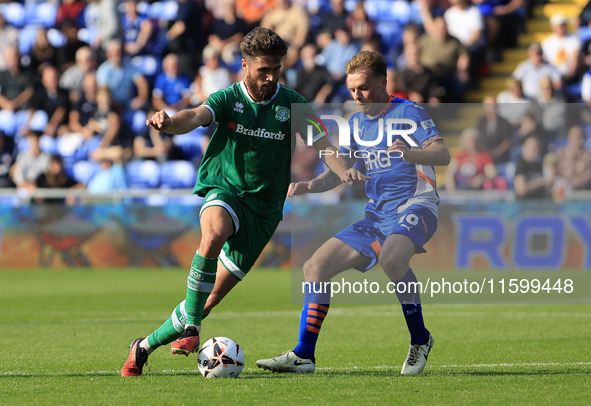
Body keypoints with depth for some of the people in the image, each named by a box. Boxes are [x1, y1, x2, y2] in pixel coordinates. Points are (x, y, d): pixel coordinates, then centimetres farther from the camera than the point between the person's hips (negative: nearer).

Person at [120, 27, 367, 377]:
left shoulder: (292, 104, -1)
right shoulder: (229, 99, -5)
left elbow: (321, 143, -10)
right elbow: (196, 117, -24)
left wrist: (343, 170, -32)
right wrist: (169, 122, -48)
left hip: (264, 206, 2)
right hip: (224, 189, -2)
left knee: (216, 294, 0)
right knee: (215, 231, -39)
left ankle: (147, 344, 18)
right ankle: (191, 326, -32)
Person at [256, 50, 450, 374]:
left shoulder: (408, 113, -6)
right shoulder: (355, 123, 15)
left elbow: (443, 154, -18)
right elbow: (340, 171, 18)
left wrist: (411, 153, -39)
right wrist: (310, 186, -3)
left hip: (415, 205, -7)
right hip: (377, 215, 7)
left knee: (391, 258, -38)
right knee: (316, 266, -4)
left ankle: (419, 339, -18)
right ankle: (303, 355, 1)